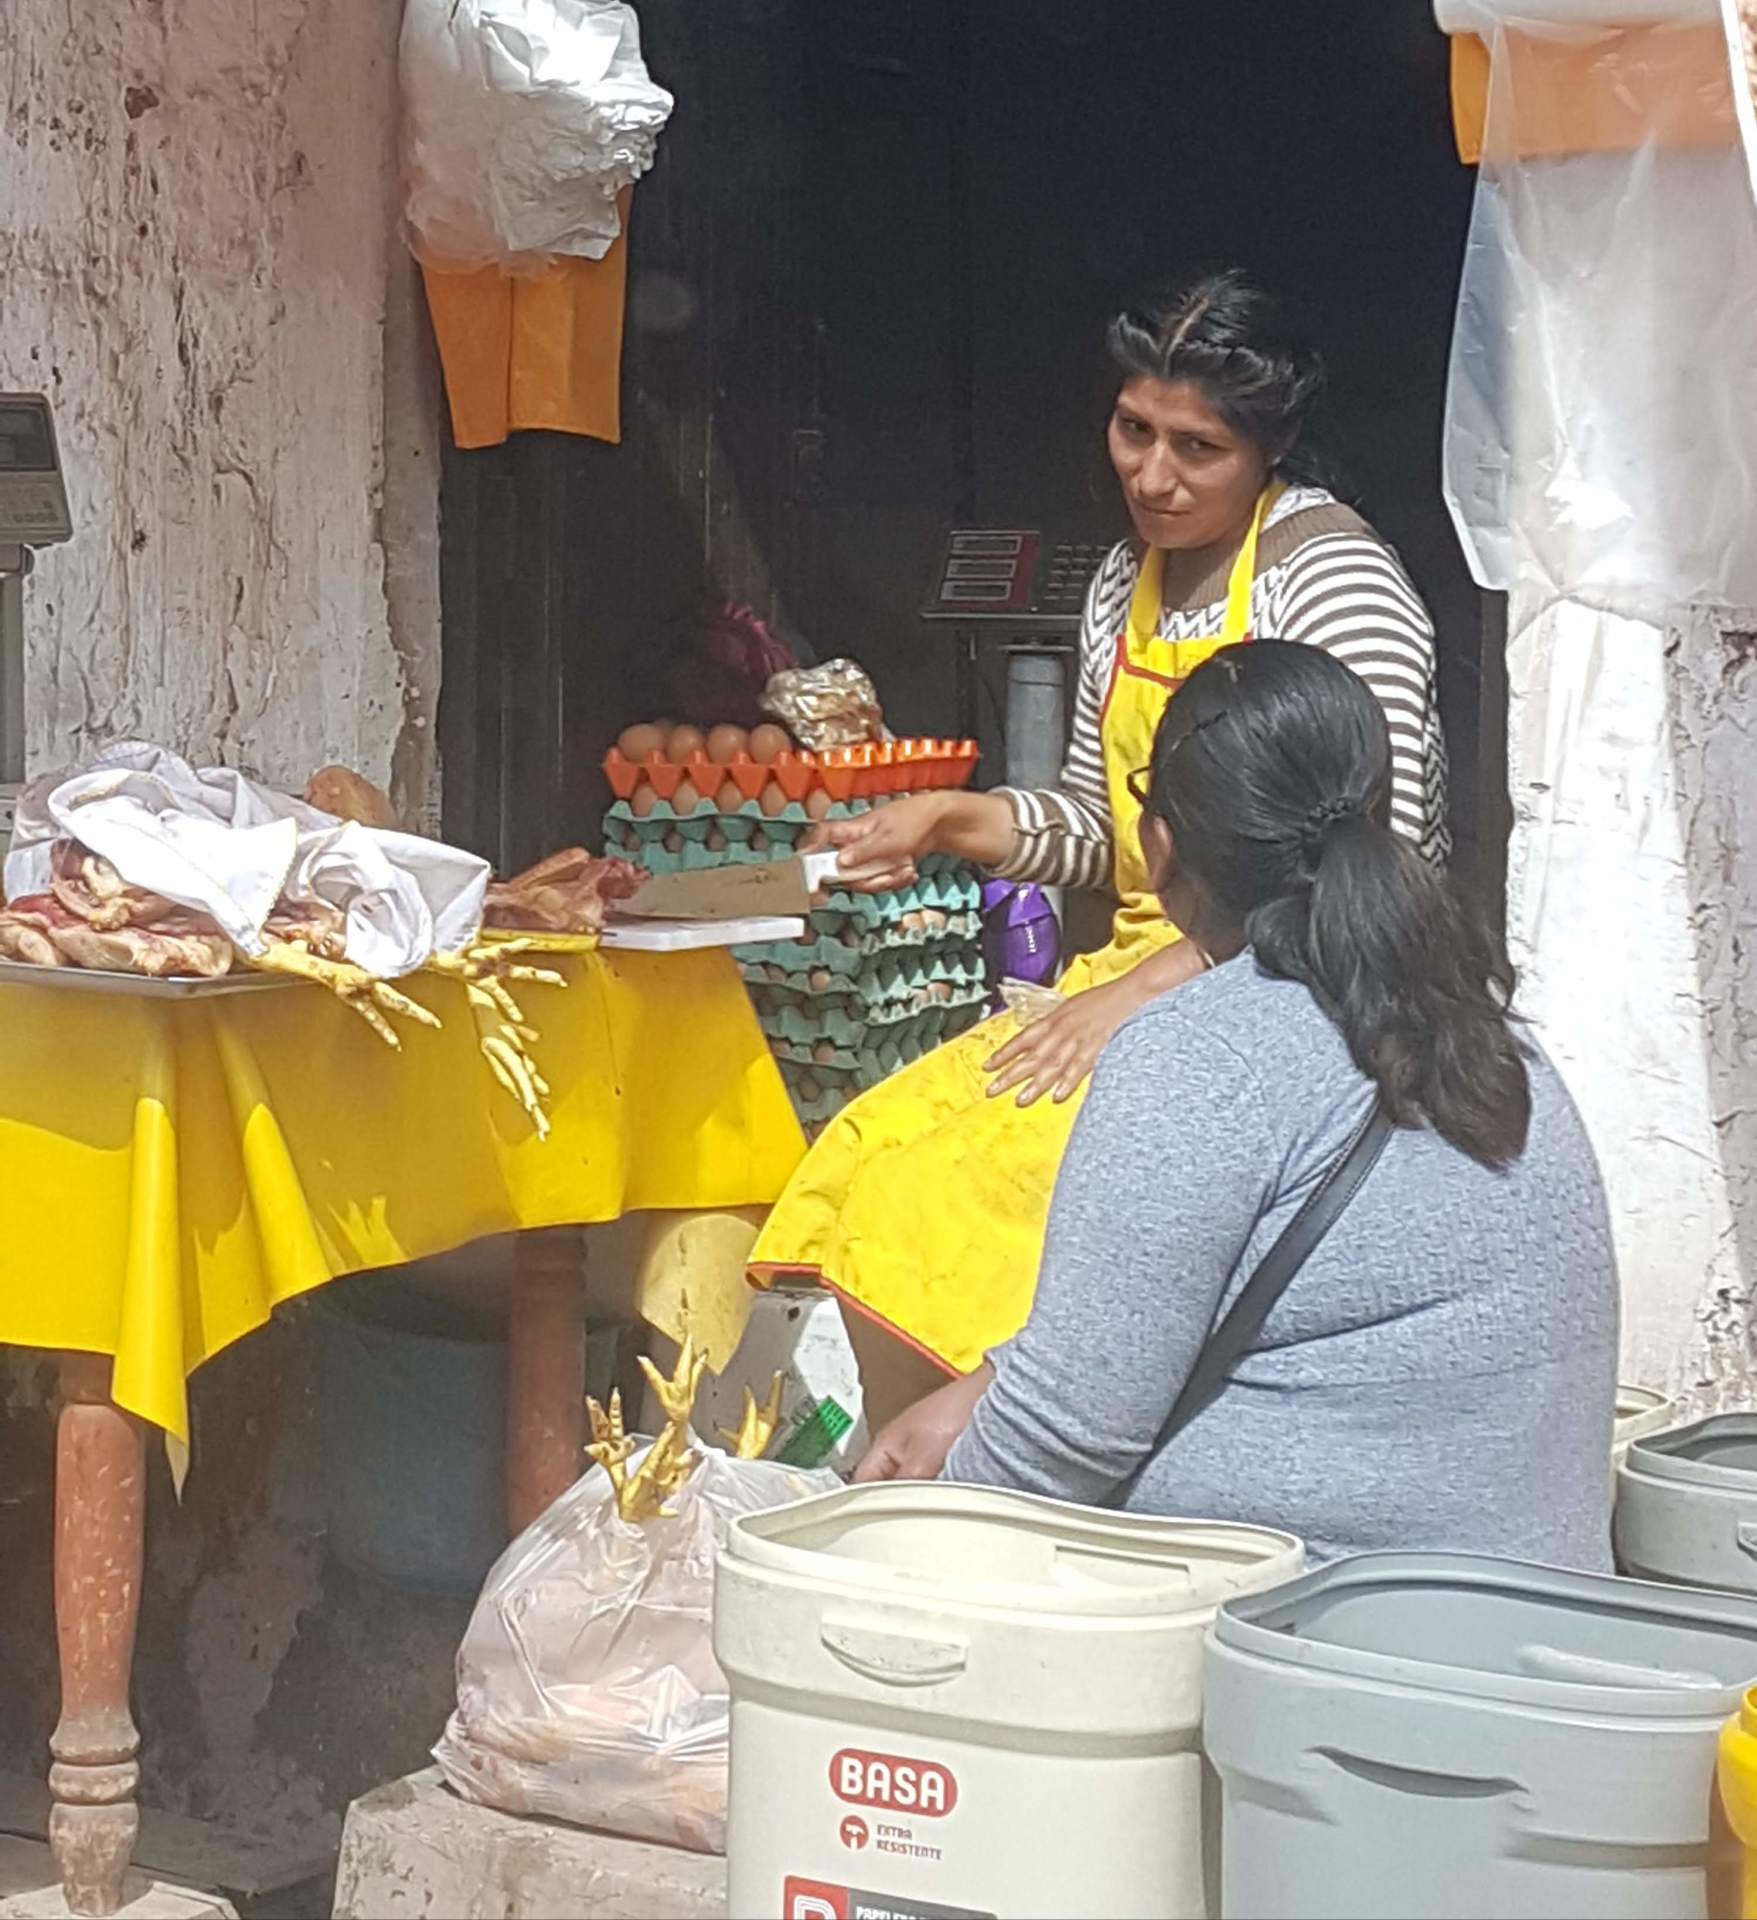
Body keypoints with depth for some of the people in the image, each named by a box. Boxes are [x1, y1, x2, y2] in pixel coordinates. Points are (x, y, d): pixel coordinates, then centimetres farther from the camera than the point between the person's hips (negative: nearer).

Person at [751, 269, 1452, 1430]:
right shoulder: (1128, 583, 15)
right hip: (1140, 976, 8)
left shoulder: (1330, 573, -10)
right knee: (881, 1158, -12)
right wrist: (950, 822, 4)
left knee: (998, 1170, -28)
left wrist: (1148, 989, -21)